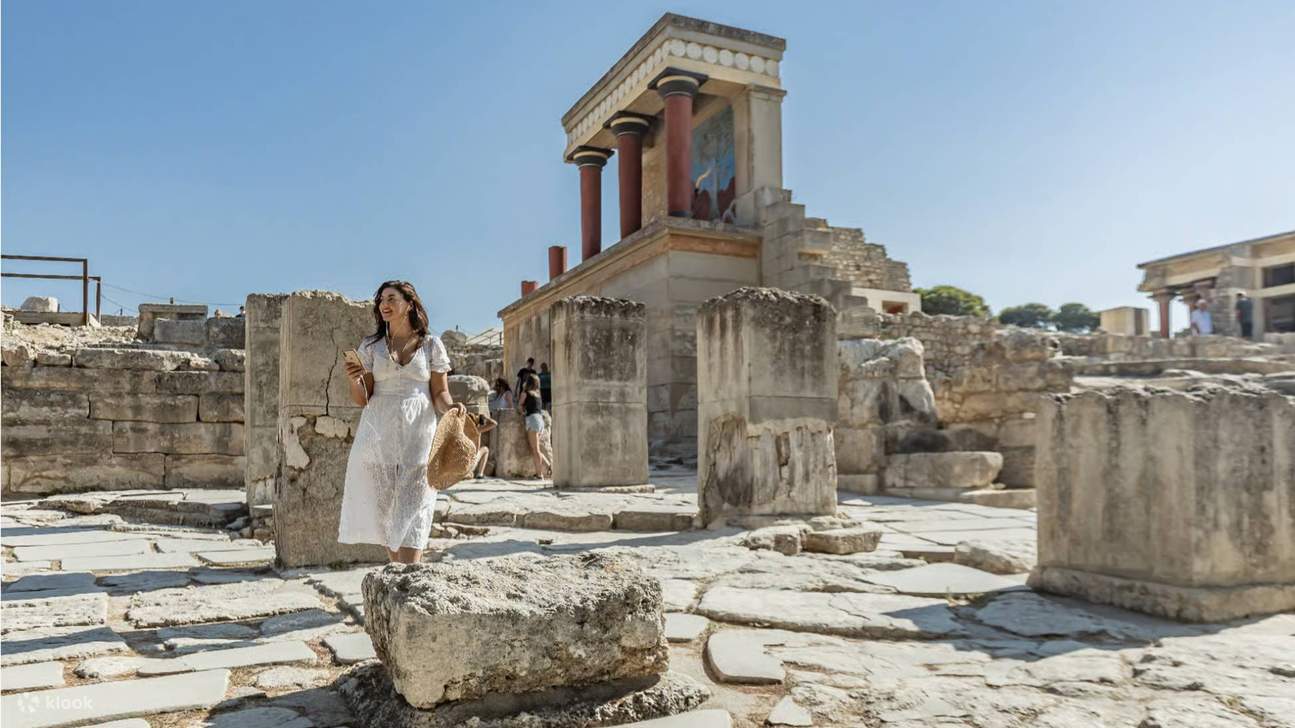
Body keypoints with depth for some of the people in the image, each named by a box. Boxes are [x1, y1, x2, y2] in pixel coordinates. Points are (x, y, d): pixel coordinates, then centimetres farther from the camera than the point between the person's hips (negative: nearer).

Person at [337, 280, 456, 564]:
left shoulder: (431, 345, 6)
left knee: (412, 509, -8)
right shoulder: (371, 346, 10)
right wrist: (354, 380, -13)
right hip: (378, 434, 2)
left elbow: (440, 393, 4)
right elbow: (362, 400, 8)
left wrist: (453, 410, -16)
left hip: (417, 435, -2)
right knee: (384, 508, 4)